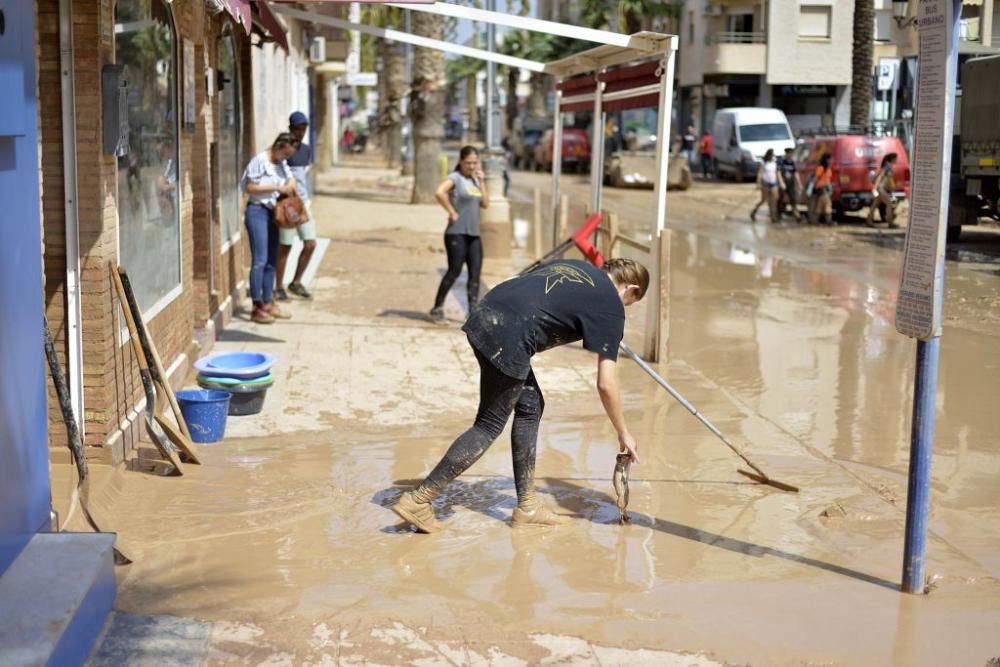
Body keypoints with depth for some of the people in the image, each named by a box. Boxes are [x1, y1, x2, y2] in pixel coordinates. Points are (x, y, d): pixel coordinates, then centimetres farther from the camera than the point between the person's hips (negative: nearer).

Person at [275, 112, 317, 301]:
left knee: (310, 244, 3)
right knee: (285, 247, -1)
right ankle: (279, 288, 12)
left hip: (303, 203, 7)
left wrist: (306, 200, 14)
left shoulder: (307, 150, 12)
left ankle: (296, 282, 19)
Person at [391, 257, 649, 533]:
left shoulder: (574, 265, 25)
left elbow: (522, 289, 24)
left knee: (530, 406, 18)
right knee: (489, 426, 5)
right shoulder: (611, 306, 4)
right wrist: (624, 433, 13)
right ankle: (418, 500, 6)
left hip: (484, 319, 9)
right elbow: (605, 384, 2)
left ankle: (527, 507, 24)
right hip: (508, 340, -9)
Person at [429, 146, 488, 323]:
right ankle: (437, 308, 7)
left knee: (475, 274, 2)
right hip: (457, 233, -7)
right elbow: (439, 193, -26)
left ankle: (473, 312, 4)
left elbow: (485, 204, 10)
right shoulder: (455, 178, -8)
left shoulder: (474, 180, 15)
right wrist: (452, 212, -19)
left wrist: (481, 181, 4)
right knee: (454, 272, -5)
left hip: (473, 234, 7)